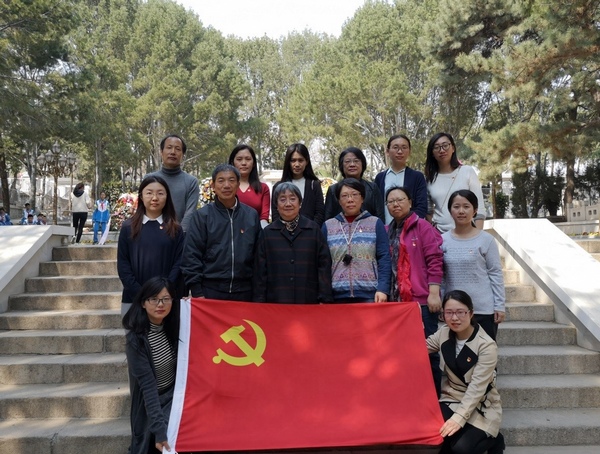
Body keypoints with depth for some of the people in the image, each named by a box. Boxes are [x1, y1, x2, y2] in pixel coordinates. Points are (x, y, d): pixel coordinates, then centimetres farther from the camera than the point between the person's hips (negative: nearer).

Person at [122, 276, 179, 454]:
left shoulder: (175, 326, -7)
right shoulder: (136, 339, -22)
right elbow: (147, 385, -26)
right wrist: (159, 428, -31)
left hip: (176, 394, 4)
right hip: (151, 402, -3)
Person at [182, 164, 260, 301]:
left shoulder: (252, 215, 5)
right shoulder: (202, 216, -2)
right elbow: (191, 255, -3)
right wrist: (197, 292, -7)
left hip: (244, 291, 2)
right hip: (210, 290, -2)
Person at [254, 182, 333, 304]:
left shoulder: (313, 229, 3)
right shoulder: (267, 233, 5)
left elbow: (324, 264, 1)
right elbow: (261, 270, 5)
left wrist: (324, 299, -3)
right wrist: (260, 301, 1)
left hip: (308, 300, 0)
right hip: (276, 301, 0)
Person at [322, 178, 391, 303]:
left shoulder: (375, 223, 6)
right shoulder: (328, 226, 10)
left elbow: (384, 259, 1)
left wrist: (383, 289, -10)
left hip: (369, 294, -1)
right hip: (337, 295, 1)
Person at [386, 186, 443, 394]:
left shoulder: (422, 227, -1)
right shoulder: (387, 232, 13)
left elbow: (435, 261, -7)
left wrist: (434, 293, -13)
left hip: (422, 300, -5)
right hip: (395, 301, 5)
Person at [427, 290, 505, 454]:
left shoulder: (487, 346, -20)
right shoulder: (444, 333, -4)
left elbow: (477, 388, -24)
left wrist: (459, 418, -32)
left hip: (479, 406, -3)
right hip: (451, 399, 4)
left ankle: (493, 440, 9)